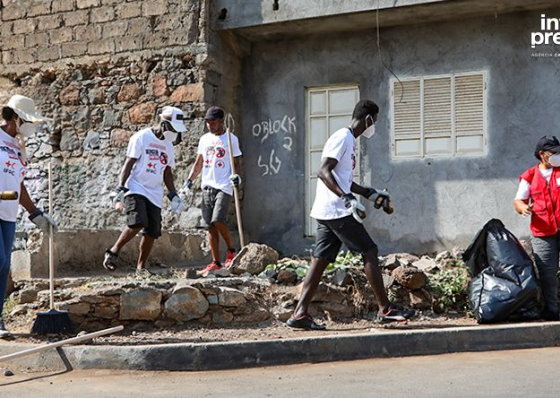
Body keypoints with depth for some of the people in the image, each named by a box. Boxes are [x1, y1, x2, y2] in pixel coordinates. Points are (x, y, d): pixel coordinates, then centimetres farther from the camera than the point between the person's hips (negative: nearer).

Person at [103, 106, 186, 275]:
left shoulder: (168, 144, 16)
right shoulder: (142, 137, -5)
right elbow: (129, 163, -8)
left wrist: (173, 195, 17)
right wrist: (120, 188, -16)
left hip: (155, 194, 7)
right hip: (136, 190, -7)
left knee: (152, 232, 1)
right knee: (137, 223, -25)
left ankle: (141, 266, 13)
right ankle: (113, 252, -8)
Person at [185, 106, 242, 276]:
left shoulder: (231, 139, 2)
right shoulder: (204, 139, 15)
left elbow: (236, 163, 3)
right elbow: (198, 163, 20)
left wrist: (236, 175, -17)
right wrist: (190, 179, 7)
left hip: (224, 187, -5)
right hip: (207, 186, 5)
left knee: (218, 220, -20)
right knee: (210, 225, 3)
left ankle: (231, 250, 3)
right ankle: (216, 262, 7)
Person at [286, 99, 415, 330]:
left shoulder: (349, 140, 20)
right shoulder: (342, 138, -11)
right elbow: (323, 172, -21)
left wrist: (370, 193, 30)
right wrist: (348, 199, -28)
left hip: (326, 214, 10)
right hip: (337, 211, -10)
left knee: (321, 260, 6)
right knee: (370, 253, -2)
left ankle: (300, 314, 3)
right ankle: (385, 309, 5)